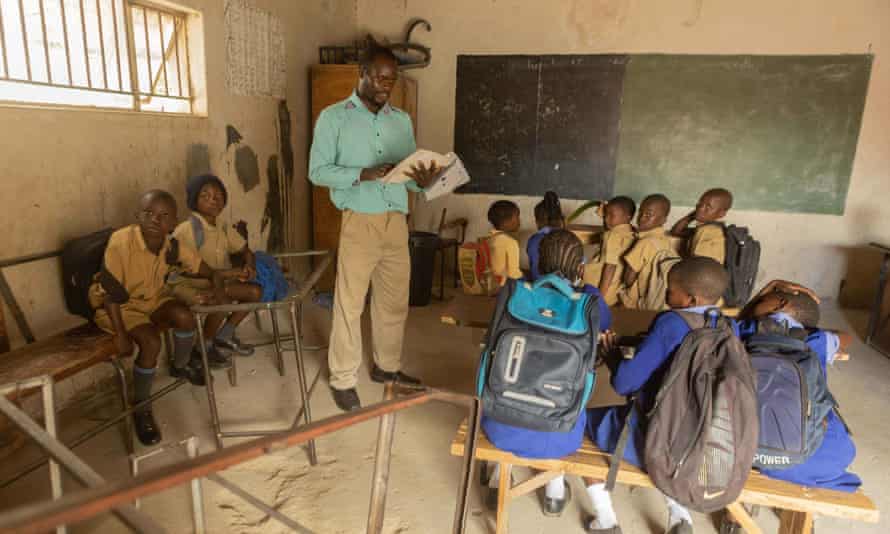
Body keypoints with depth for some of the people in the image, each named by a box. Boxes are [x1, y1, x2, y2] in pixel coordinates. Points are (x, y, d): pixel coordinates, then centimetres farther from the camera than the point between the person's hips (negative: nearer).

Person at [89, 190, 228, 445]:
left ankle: (180, 366, 11)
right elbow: (110, 293, -22)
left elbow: (212, 272, -6)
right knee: (151, 342, -27)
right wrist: (121, 335, -22)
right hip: (118, 304, -4)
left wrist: (217, 290, -30)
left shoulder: (173, 246, -14)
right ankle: (141, 408, -3)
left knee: (185, 317, -23)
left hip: (152, 298, 4)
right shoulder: (121, 242, -28)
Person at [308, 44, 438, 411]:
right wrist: (364, 175, -20)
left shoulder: (402, 120, 13)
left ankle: (387, 366, 31)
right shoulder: (333, 117, -1)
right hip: (359, 222, -5)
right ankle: (343, 379, 17)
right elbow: (318, 171, -7)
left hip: (397, 222, 5)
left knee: (395, 301, 13)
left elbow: (410, 172, 13)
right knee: (349, 303, 2)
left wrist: (422, 180, -11)